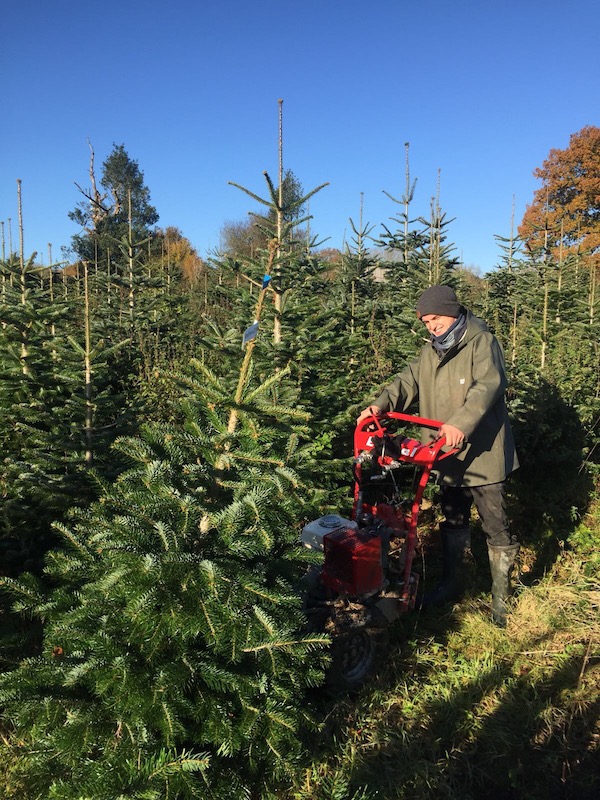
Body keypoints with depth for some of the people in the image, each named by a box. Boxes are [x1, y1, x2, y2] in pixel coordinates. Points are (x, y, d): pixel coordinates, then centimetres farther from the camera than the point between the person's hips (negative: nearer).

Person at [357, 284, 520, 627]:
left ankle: (502, 595, 22)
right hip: (448, 457, 7)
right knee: (453, 522, 20)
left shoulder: (482, 342, -12)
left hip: (482, 455, -7)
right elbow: (408, 382, 3)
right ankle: (453, 582, 37)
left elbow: (488, 385, -28)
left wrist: (462, 423, -43)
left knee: (496, 527, 5)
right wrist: (381, 405, -16)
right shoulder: (431, 352, 11)